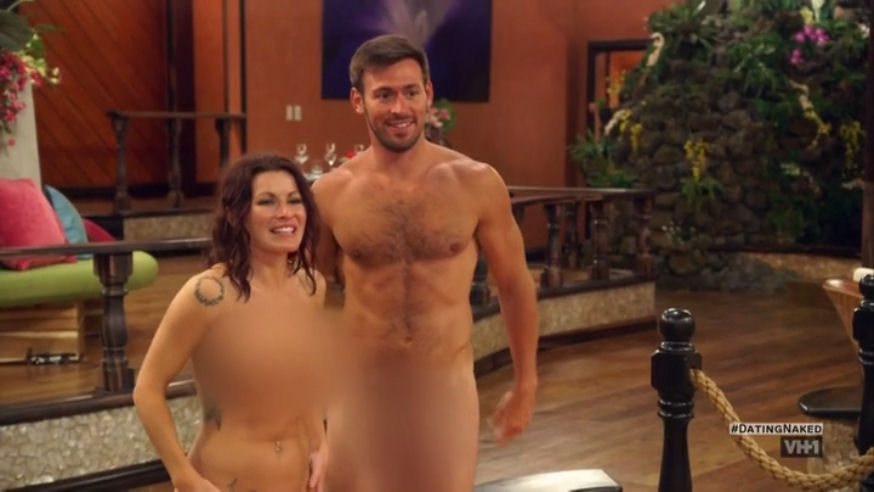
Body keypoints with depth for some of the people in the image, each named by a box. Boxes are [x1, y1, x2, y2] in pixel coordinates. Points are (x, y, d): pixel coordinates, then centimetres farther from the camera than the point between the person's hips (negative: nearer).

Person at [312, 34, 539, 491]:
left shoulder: (476, 184, -7)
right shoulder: (330, 193, -5)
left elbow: (514, 285, 4)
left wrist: (525, 385, 8)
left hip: (447, 389, 0)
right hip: (359, 390, 1)